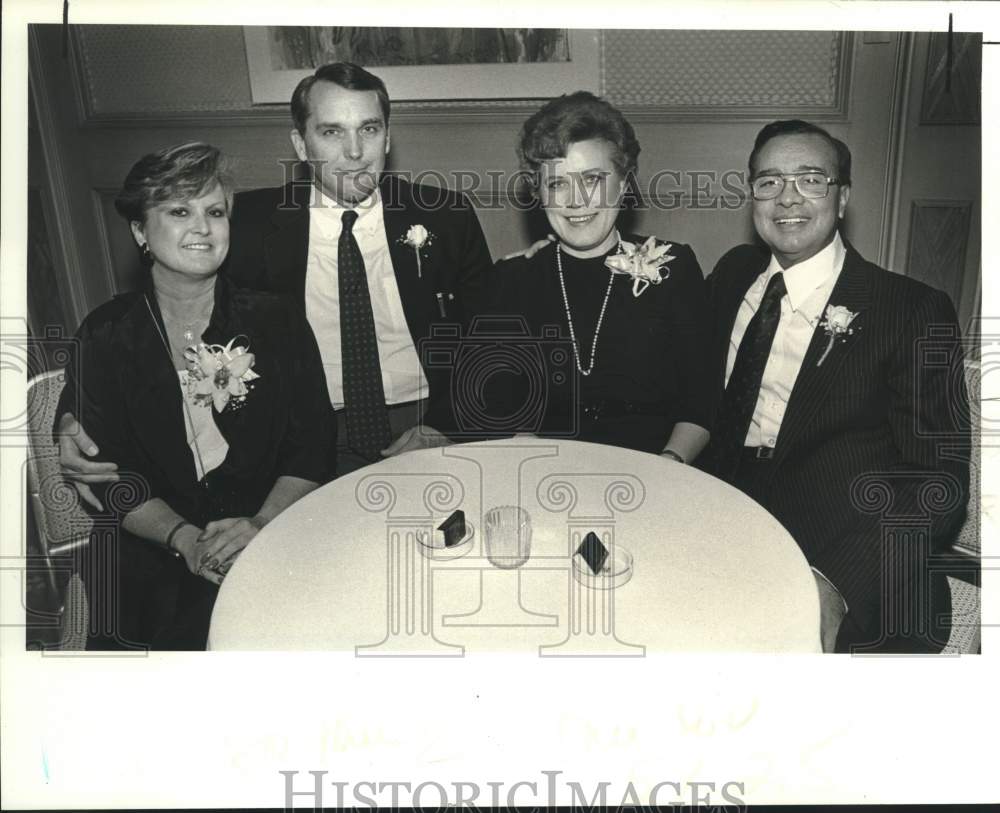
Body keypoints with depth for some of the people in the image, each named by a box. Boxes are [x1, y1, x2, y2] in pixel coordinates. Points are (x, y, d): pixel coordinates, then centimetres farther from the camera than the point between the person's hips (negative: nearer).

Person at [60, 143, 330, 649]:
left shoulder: (276, 320, 6)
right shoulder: (105, 337, 4)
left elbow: (310, 449, 2)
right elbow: (110, 477, 0)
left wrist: (262, 523, -16)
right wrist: (185, 538, -17)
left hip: (273, 539, 1)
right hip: (152, 559, 0)